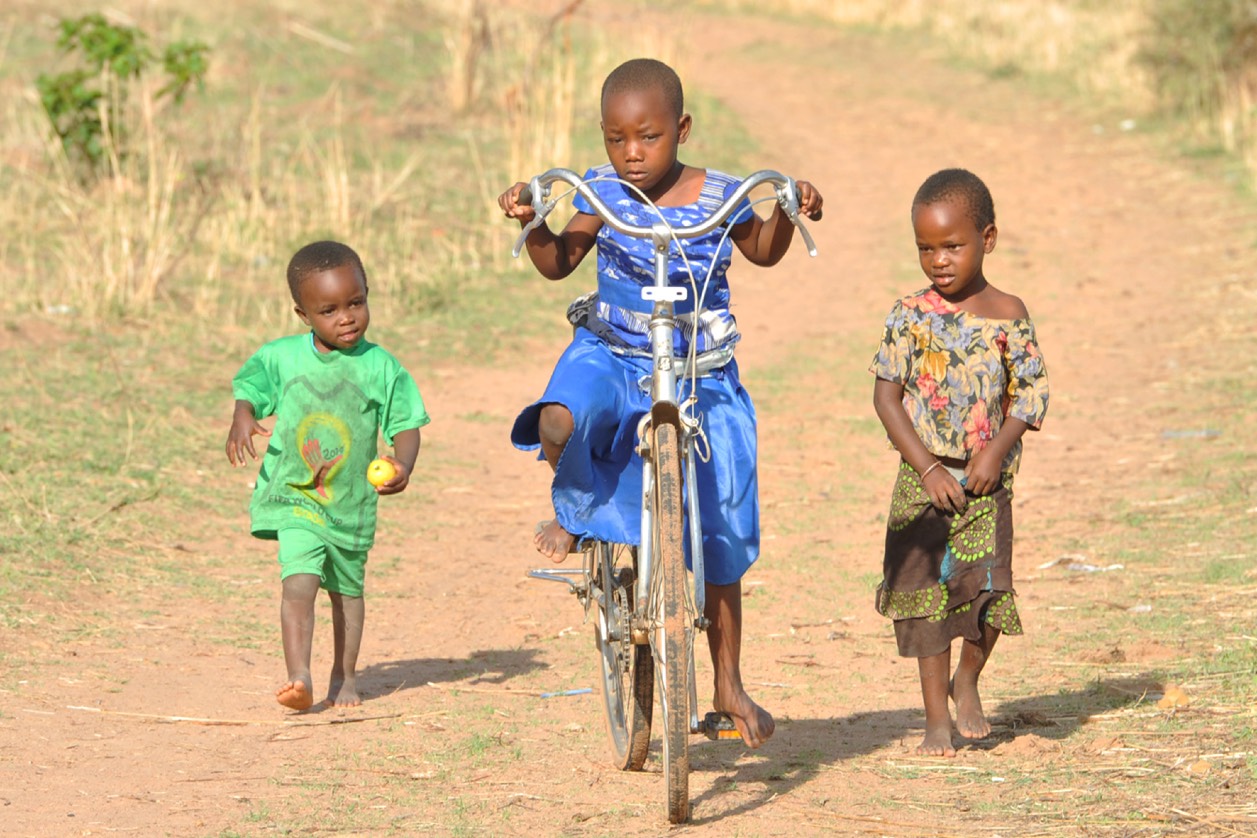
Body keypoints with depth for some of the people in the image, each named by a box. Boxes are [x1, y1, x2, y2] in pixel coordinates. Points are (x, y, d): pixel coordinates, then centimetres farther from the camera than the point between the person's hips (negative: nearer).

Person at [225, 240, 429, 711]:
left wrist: (402, 466, -20)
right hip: (294, 497, -2)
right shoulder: (280, 358, -3)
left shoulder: (381, 368, -5)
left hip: (352, 502, 2)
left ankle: (344, 675, 34)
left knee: (347, 588, 16)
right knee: (299, 581, -19)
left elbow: (406, 424, -1)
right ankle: (299, 677, -25)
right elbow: (249, 390, 7)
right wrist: (242, 419, -16)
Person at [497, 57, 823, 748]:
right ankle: (572, 512, -1)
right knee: (560, 422, -35)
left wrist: (790, 212, -7)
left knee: (718, 535, 2)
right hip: (612, 356, 0)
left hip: (702, 376, 0)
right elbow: (557, 263, 2)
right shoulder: (603, 193, -4)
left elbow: (762, 251, 13)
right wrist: (530, 224, -17)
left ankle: (729, 685, 13)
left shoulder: (720, 196, -5)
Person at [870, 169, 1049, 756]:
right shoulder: (910, 316, -2)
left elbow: (1032, 392, 3)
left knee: (987, 588, -10)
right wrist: (926, 467, -11)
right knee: (923, 593, 0)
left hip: (985, 481, 0)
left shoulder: (1008, 316, 0)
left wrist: (998, 449, -12)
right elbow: (886, 395, -4)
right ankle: (937, 718, 12)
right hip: (922, 479, 0)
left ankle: (967, 682, 20)